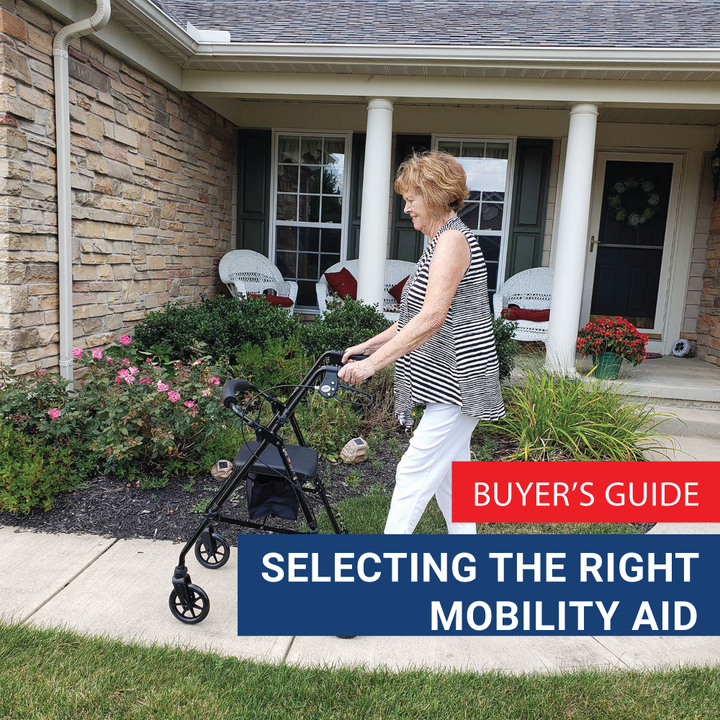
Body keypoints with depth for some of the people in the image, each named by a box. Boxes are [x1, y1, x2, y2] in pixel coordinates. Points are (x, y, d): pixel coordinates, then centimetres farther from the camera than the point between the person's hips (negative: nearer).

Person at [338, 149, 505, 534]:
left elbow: (431, 318, -27)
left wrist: (372, 363, -27)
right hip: (447, 376, 11)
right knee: (448, 473, 17)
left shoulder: (452, 239, -16)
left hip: (458, 380, -11)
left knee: (414, 472, -6)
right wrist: (367, 346, 14)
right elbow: (414, 318, 19)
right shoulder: (438, 241, 16)